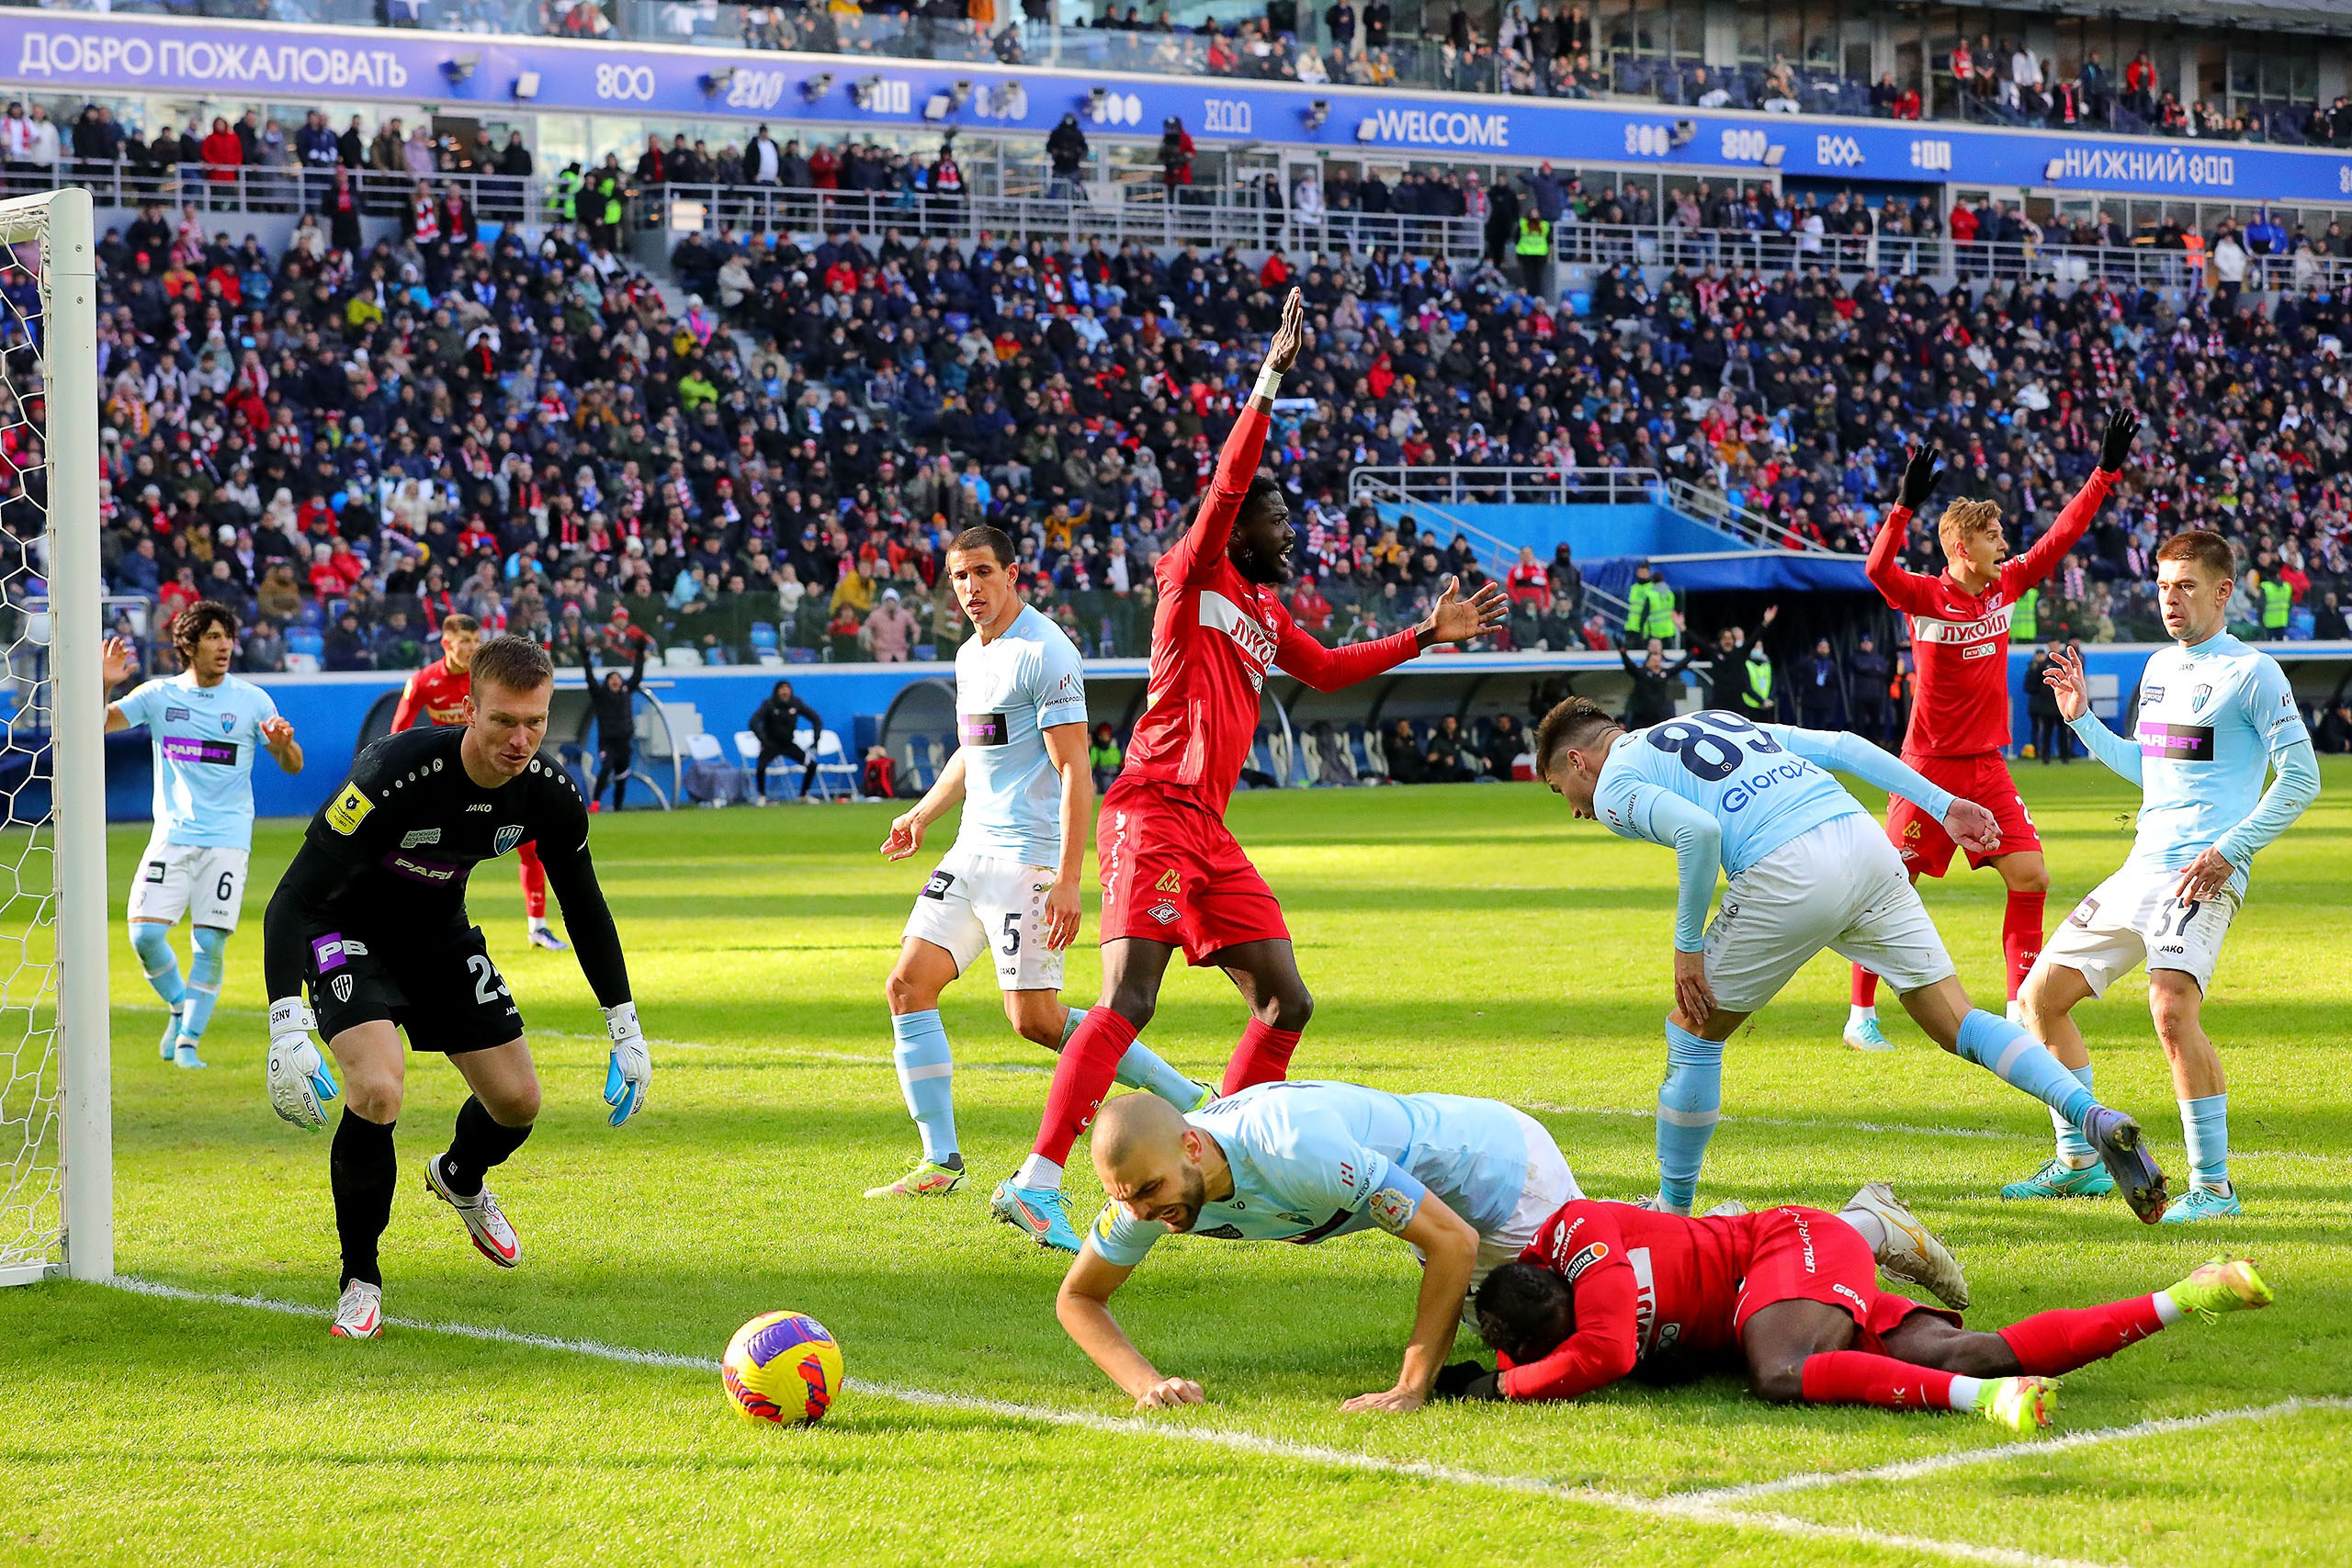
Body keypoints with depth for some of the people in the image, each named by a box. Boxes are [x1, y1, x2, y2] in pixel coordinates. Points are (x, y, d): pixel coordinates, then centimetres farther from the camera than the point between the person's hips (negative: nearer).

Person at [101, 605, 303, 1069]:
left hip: (227, 839, -1)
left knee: (209, 944, -7)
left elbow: (292, 766, 6)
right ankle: (179, 1008, 18)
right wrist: (103, 685, -19)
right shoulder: (159, 695, 5)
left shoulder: (252, 700, 3)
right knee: (145, 934, -9)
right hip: (171, 835, 1)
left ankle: (188, 1043, 5)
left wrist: (284, 745, -17)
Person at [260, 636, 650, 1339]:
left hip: (438, 932, 5)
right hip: (346, 932, -5)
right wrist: (287, 1031, -45)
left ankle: (460, 1180, 42)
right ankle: (360, 1281, -6)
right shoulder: (395, 775, -36)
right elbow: (292, 899, -35)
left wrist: (626, 1031, 1)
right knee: (378, 1091, -28)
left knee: (518, 1101, 3)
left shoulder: (550, 795, -18)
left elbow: (585, 907, 2)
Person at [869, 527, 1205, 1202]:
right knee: (907, 987, -1)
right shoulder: (970, 655, 15)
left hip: (1028, 855, -9)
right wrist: (922, 815, 18)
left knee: (1036, 1020, -11)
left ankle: (1191, 1102, 0)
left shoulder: (1044, 653, -13)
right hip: (972, 849, 9)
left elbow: (1075, 773, -17)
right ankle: (940, 1161, 2)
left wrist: (1068, 880, -23)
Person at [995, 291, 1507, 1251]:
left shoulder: (1265, 611, 22)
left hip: (1209, 831, 9)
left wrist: (1427, 636, 37)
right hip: (1154, 812, -9)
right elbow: (1229, 484, -15)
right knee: (1130, 1003, -20)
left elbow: (1326, 670, 37)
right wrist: (1270, 381, -20)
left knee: (1286, 1003, 8)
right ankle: (1036, 1183, -24)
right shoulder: (1196, 574, 0)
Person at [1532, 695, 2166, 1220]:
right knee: (1957, 1024, 9)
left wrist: (1687, 947, -3)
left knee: (1692, 1032, 14)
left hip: (1790, 875, -6)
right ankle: (2095, 1118, -11)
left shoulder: (1614, 787, 10)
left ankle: (1672, 1211, 23)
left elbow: (1698, 830, -12)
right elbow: (1842, 747, 25)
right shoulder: (1721, 721, 33)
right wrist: (1944, 805, 24)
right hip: (1864, 840, 6)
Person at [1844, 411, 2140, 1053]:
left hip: (1988, 767, 6)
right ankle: (1861, 1016, 10)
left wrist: (2106, 471, 6)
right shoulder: (1924, 597, -12)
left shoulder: (2006, 585, 4)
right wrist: (1905, 505, -43)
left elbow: (2061, 536, 10)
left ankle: (2019, 1012, 4)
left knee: (2031, 879, -3)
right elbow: (1878, 569, -32)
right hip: (1930, 767, -6)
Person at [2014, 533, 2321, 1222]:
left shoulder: (2251, 672, -6)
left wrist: (2229, 850, -17)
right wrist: (2083, 720, 19)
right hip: (2140, 869, 9)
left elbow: (2301, 777, -10)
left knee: (2172, 1005, -29)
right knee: (2042, 995, 8)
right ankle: (2077, 1164, 20)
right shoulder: (2159, 668, 18)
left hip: (2202, 875, -9)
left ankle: (2213, 1186, -19)